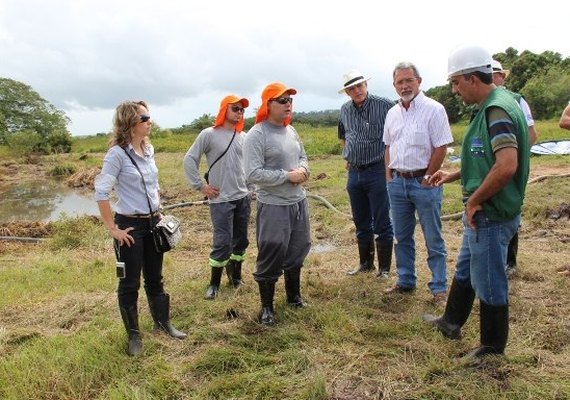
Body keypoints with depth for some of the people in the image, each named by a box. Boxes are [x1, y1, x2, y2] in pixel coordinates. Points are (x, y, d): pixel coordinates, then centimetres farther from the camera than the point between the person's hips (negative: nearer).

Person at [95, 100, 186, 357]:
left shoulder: (149, 149, 6)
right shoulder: (117, 153, -16)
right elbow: (101, 193, -18)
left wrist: (158, 213, 12)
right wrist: (112, 229, -16)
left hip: (153, 222, 6)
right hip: (130, 226, -6)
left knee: (155, 278, 18)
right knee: (130, 283, 7)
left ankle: (162, 322, 34)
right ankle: (134, 335, 22)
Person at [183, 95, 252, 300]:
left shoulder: (243, 137, 6)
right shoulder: (209, 134, -7)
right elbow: (189, 160, -6)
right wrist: (200, 185, -7)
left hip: (243, 197, 5)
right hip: (220, 200, -5)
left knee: (241, 240, 13)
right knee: (222, 243, -5)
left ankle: (235, 275, 31)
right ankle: (214, 283, 11)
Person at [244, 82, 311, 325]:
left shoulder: (291, 131, 8)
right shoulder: (257, 134, -15)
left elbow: (303, 157, 20)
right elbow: (253, 174, -22)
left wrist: (302, 170, -5)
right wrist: (287, 176, -21)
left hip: (298, 201, 8)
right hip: (273, 206, -8)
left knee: (297, 251, 19)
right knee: (271, 258, 2)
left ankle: (294, 296, 39)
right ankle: (266, 307, 19)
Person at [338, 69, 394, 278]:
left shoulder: (384, 105, -11)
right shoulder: (345, 110, 8)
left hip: (377, 171, -5)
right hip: (354, 173, 6)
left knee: (382, 224, 1)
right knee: (361, 222, 15)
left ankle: (384, 268, 14)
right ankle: (365, 263, 29)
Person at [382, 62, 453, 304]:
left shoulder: (433, 109, -9)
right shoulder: (392, 113, 10)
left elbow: (441, 148, -12)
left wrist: (427, 178, -12)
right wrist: (389, 176, 9)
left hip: (423, 182, -6)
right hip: (398, 182, 6)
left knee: (433, 239, 3)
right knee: (402, 237, 15)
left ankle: (439, 288, 14)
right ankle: (406, 281, 28)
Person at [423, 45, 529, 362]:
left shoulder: (498, 110, -22)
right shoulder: (490, 107, 10)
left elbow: (507, 166, -33)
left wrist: (474, 200, -22)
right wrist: (454, 176, 14)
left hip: (492, 216, -10)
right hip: (483, 214, 10)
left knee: (489, 283, 6)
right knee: (465, 270, 24)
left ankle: (493, 348, 26)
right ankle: (451, 322, 44)